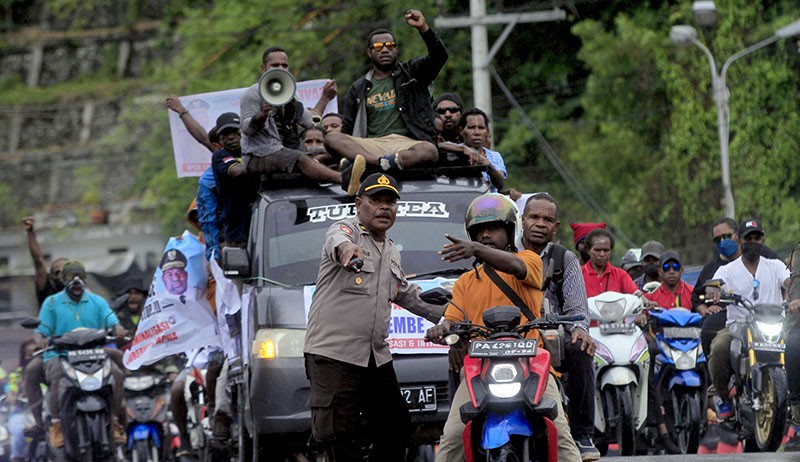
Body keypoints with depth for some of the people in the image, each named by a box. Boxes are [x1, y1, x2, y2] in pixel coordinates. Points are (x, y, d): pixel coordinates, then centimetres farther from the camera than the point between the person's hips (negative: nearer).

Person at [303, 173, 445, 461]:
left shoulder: (393, 253, 23)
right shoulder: (346, 230, -3)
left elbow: (407, 295, 36)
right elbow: (337, 240, -29)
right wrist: (347, 248, -53)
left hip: (377, 357, 8)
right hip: (334, 351, -8)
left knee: (397, 430, 11)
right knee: (340, 437, -13)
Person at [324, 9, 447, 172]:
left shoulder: (412, 72, 18)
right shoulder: (358, 89, 22)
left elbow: (439, 56, 0)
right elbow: (348, 130, 19)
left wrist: (423, 28, -15)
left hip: (406, 144, -2)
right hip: (372, 144, 2)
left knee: (429, 151, -36)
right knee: (331, 139, -27)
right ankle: (383, 162, -46)